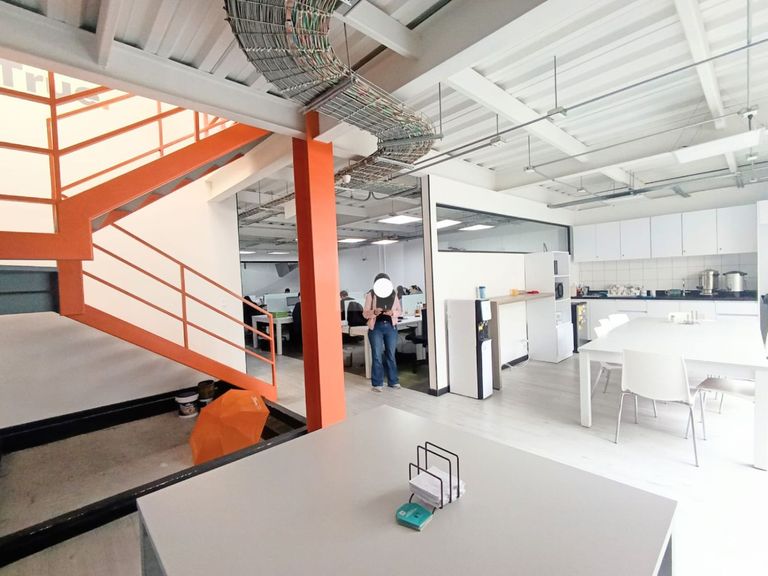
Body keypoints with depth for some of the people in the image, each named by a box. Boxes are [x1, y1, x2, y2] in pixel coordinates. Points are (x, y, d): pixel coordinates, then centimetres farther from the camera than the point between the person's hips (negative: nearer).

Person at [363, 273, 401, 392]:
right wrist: (374, 312, -25)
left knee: (391, 355, 10)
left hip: (391, 326, 2)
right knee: (377, 356, 1)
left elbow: (400, 311, 5)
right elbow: (365, 313, -5)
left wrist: (392, 312, -16)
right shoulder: (370, 295, -4)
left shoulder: (393, 294, 3)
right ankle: (377, 383, 12)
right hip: (376, 327, -2)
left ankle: (393, 381, 22)